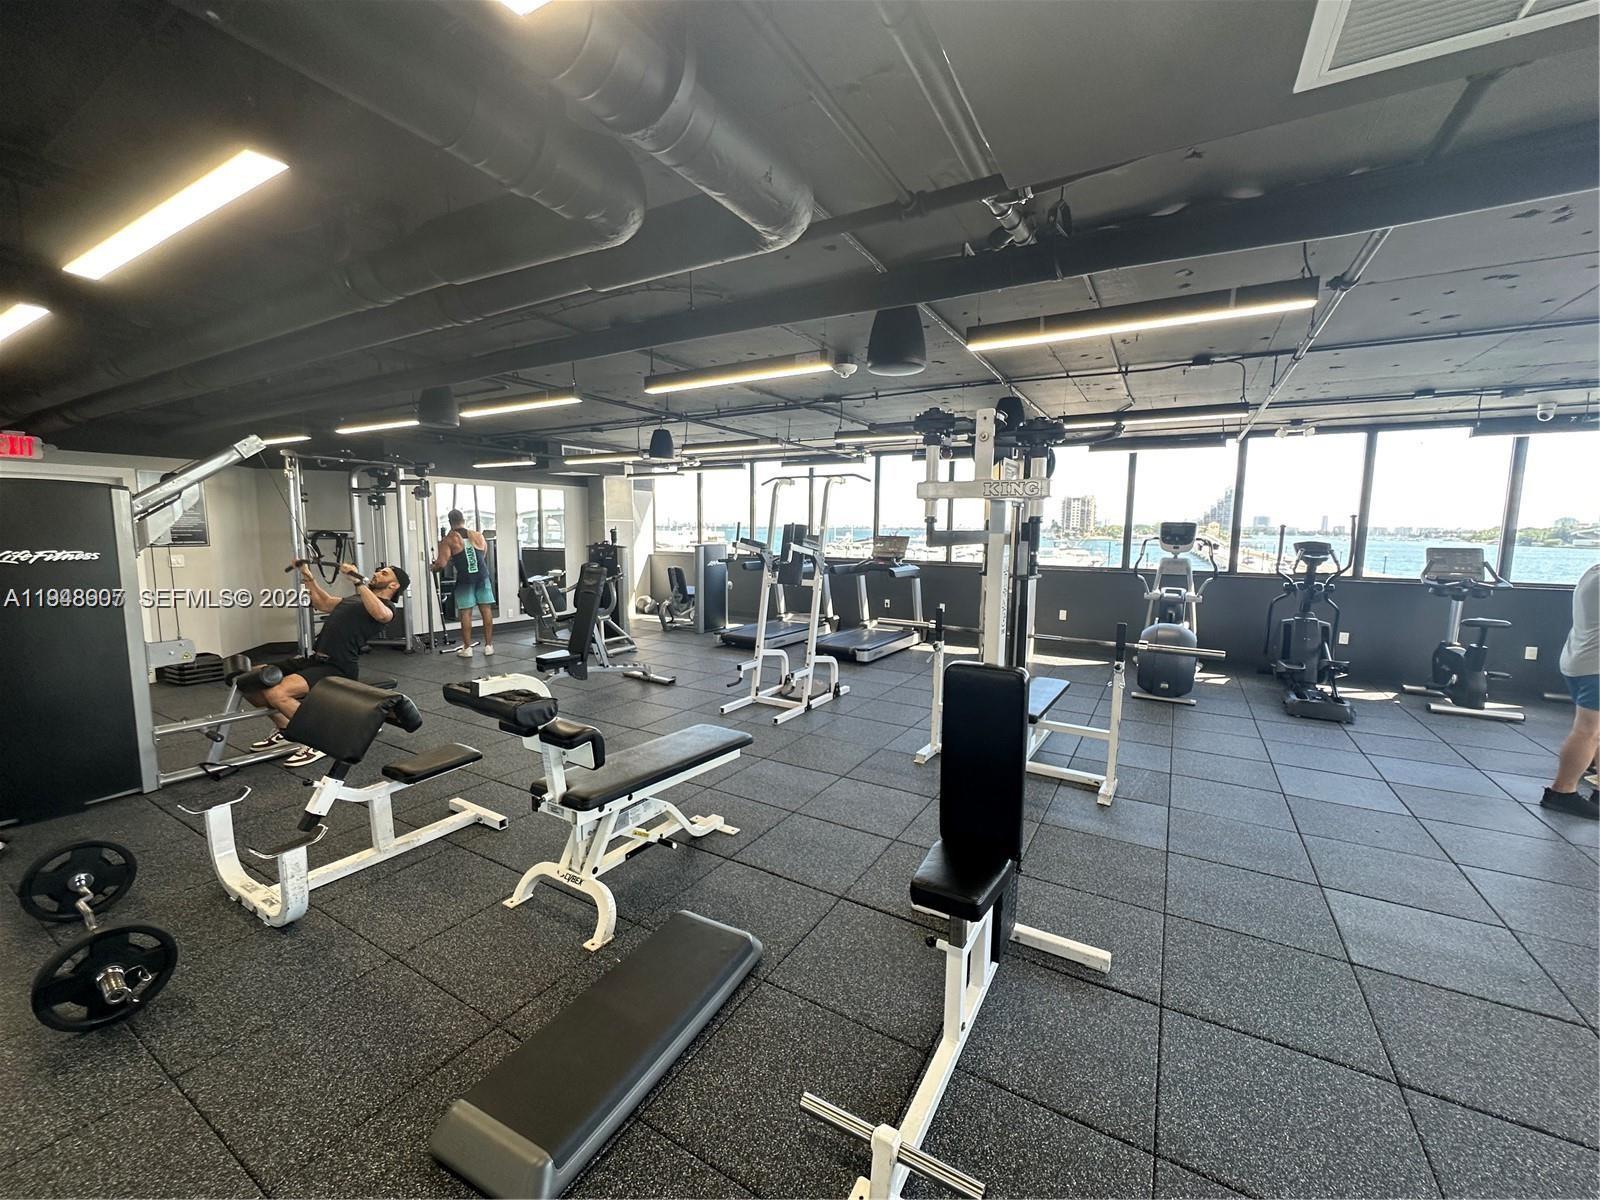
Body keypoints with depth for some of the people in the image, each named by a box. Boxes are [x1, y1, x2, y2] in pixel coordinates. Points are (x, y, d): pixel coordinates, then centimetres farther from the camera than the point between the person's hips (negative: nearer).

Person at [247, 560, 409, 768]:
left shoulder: (387, 607, -5)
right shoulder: (356, 599, 26)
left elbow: (380, 614, -31)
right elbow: (323, 603, 41)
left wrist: (358, 580, -35)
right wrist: (308, 577, 34)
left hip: (338, 669, -10)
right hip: (315, 659, 10)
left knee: (277, 693, -29)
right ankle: (286, 731, 19)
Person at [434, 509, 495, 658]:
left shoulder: (448, 540, 0)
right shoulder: (478, 536, 12)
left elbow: (441, 564, -7)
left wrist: (433, 567, 14)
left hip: (465, 579, -3)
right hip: (482, 576, 3)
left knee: (465, 613, 4)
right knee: (486, 610, 6)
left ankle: (467, 648, 8)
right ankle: (489, 646, 10)